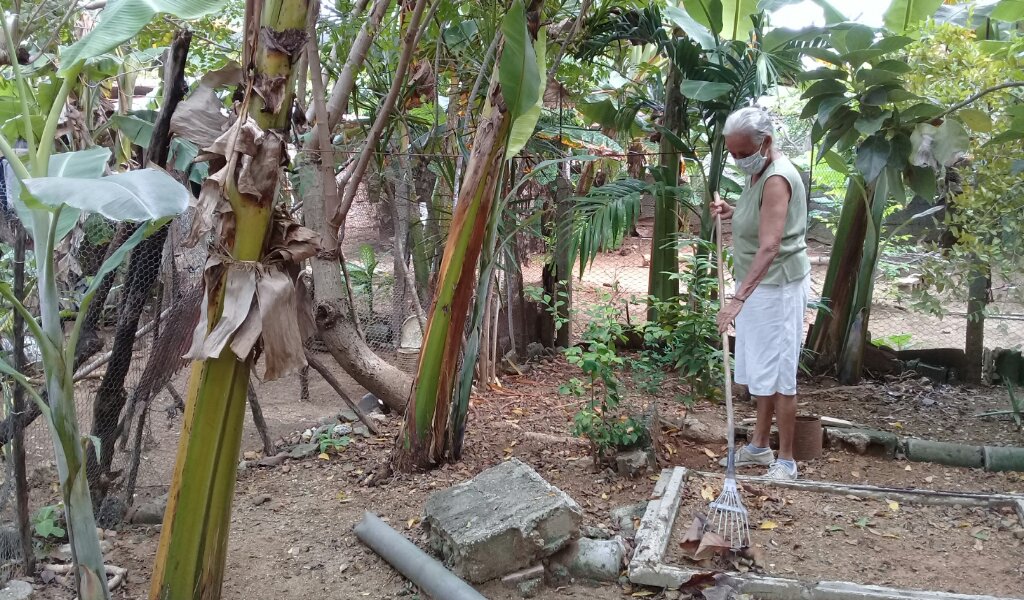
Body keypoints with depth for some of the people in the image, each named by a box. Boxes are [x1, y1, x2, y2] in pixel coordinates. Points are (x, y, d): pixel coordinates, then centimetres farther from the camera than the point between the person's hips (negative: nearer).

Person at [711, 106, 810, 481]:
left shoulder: (777, 179, -22)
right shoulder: (758, 172, 9)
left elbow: (769, 247, -32)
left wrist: (738, 298, -39)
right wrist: (731, 213, 5)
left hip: (778, 287, -10)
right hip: (757, 284, 10)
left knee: (778, 375, -2)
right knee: (759, 370, 17)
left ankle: (786, 460, 9)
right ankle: (759, 446, 29)